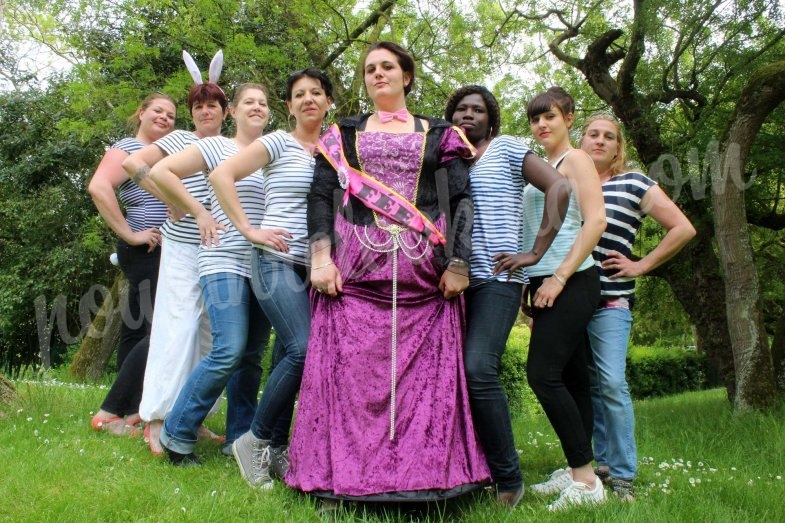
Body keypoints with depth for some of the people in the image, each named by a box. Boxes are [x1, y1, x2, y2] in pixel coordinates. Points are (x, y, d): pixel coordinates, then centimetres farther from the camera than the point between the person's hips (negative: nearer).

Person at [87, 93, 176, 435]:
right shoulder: (127, 148, -5)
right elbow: (98, 187, -21)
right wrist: (129, 235, -19)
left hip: (167, 254, 8)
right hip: (146, 253, -8)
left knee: (138, 330, 10)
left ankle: (131, 410, 18)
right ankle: (108, 412, -5)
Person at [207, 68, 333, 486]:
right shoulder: (279, 143, 1)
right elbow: (221, 175, -6)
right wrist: (248, 230, -10)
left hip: (316, 266, 6)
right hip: (278, 261, -5)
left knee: (291, 356, 5)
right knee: (304, 348, -19)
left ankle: (276, 449, 16)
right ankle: (255, 440, -3)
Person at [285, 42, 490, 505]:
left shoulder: (439, 135, 14)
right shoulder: (343, 134, 17)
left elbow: (462, 199, 6)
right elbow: (321, 197, 8)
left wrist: (459, 263, -5)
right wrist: (321, 256, -6)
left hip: (423, 273, 0)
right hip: (356, 270, 1)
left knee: (426, 375, -1)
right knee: (352, 374, -3)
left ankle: (428, 475, 8)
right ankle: (341, 476, 5)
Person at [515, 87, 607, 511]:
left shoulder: (576, 159, -2)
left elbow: (596, 221, -13)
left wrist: (559, 277, -17)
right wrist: (532, 285, 13)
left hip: (572, 283, -8)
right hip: (546, 285, 8)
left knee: (543, 373, -14)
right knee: (572, 378, 8)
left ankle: (586, 479, -9)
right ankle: (576, 472, 13)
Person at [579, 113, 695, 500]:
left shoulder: (634, 185, 3)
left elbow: (683, 229, 1)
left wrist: (641, 266, -2)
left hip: (610, 300, -4)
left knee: (611, 384, -12)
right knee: (586, 385, 8)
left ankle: (621, 473, -1)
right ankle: (601, 461, 19)